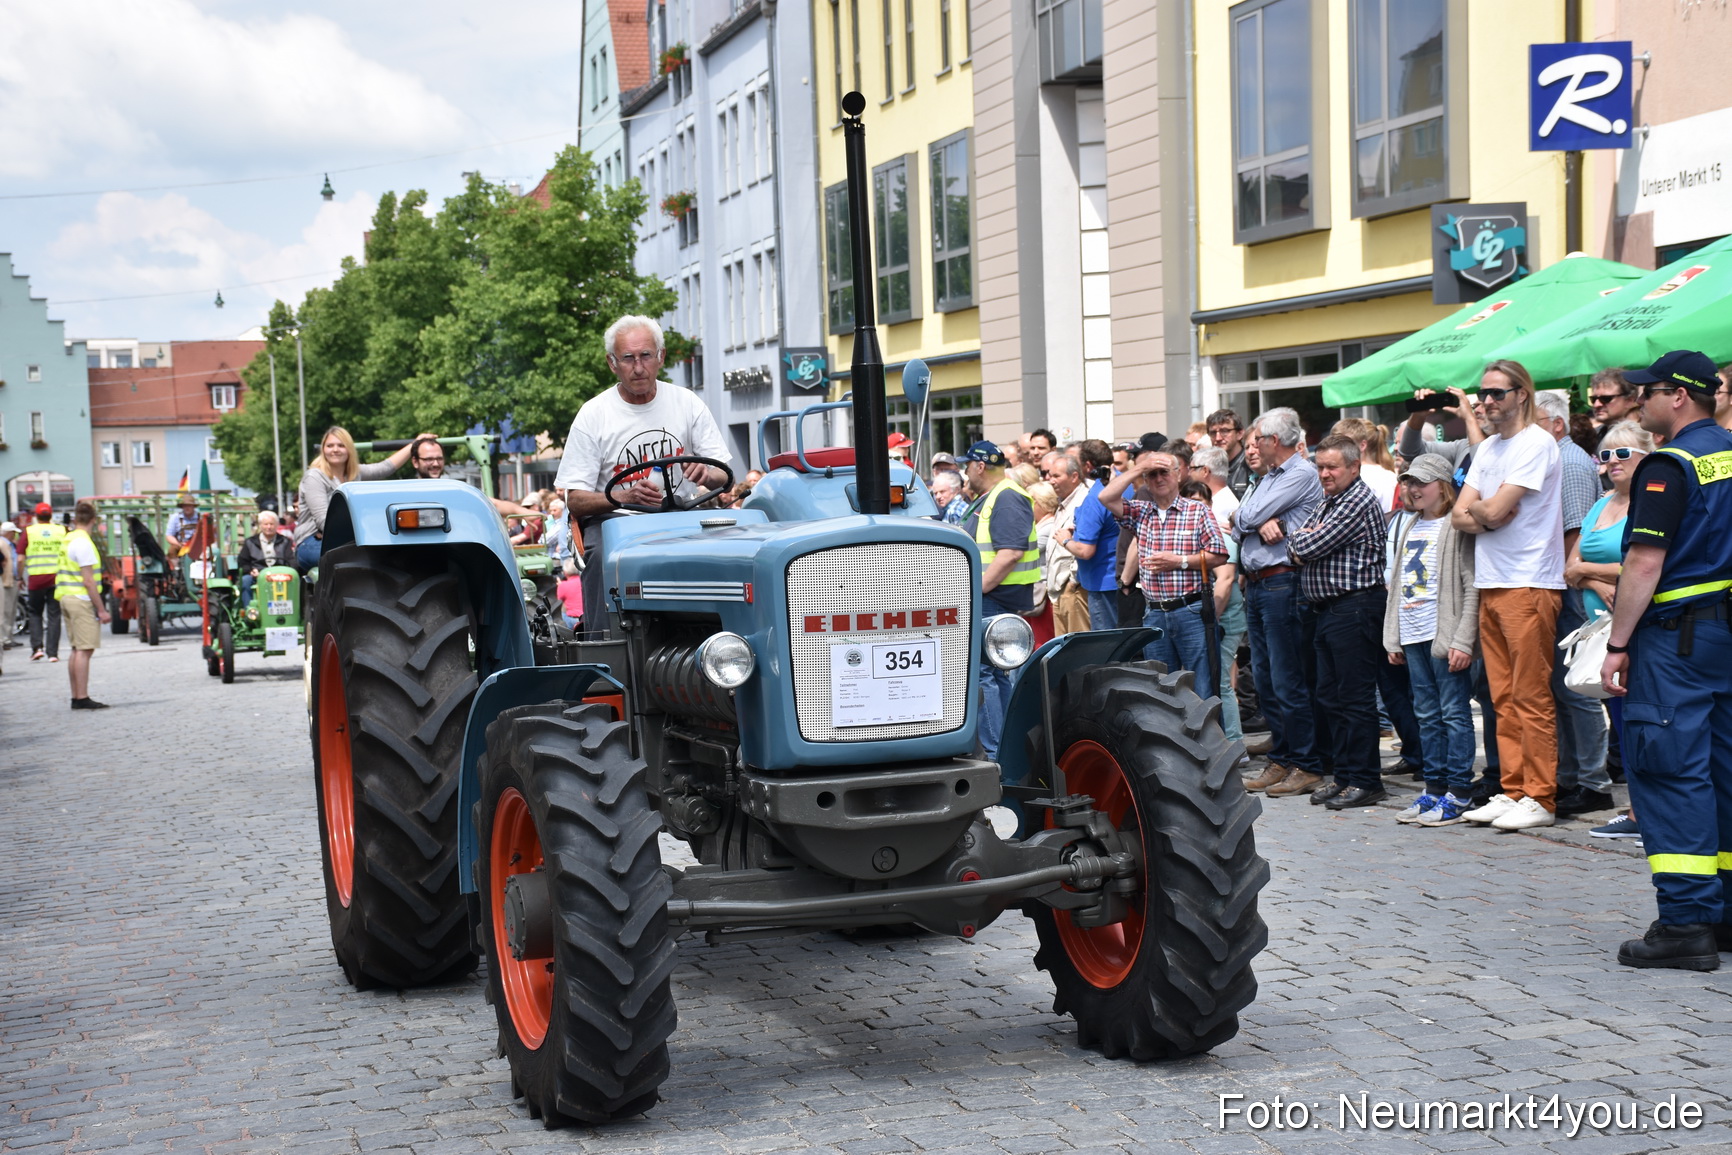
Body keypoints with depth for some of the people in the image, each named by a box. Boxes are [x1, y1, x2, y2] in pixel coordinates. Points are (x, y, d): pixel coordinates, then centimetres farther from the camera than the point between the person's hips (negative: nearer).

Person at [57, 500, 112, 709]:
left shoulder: (67, 540, 12)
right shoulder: (83, 543, -14)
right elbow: (88, 581, -17)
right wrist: (101, 609, -13)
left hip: (66, 598, 9)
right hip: (82, 600, -9)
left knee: (77, 650, 12)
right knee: (84, 650, -7)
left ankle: (76, 697, 14)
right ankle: (82, 698, -9)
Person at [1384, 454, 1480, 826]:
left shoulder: (1457, 528, -7)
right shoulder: (1409, 528, 17)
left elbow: (1472, 589, -12)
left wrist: (1462, 641, -17)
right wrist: (1393, 638, 15)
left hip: (1445, 635, -8)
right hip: (1413, 637, 8)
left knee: (1454, 713, -4)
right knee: (1427, 715, 11)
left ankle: (1459, 794, -1)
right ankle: (1434, 789, 17)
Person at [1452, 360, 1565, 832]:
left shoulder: (1536, 443, -10)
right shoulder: (1487, 448, 17)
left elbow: (1493, 510, -17)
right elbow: (1460, 516, 11)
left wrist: (1476, 510, 3)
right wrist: (1484, 515, -8)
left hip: (1529, 585, -8)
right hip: (1490, 584, 8)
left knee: (1531, 698, -5)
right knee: (1504, 698, 10)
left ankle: (1539, 798, -1)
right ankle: (1513, 790, 16)